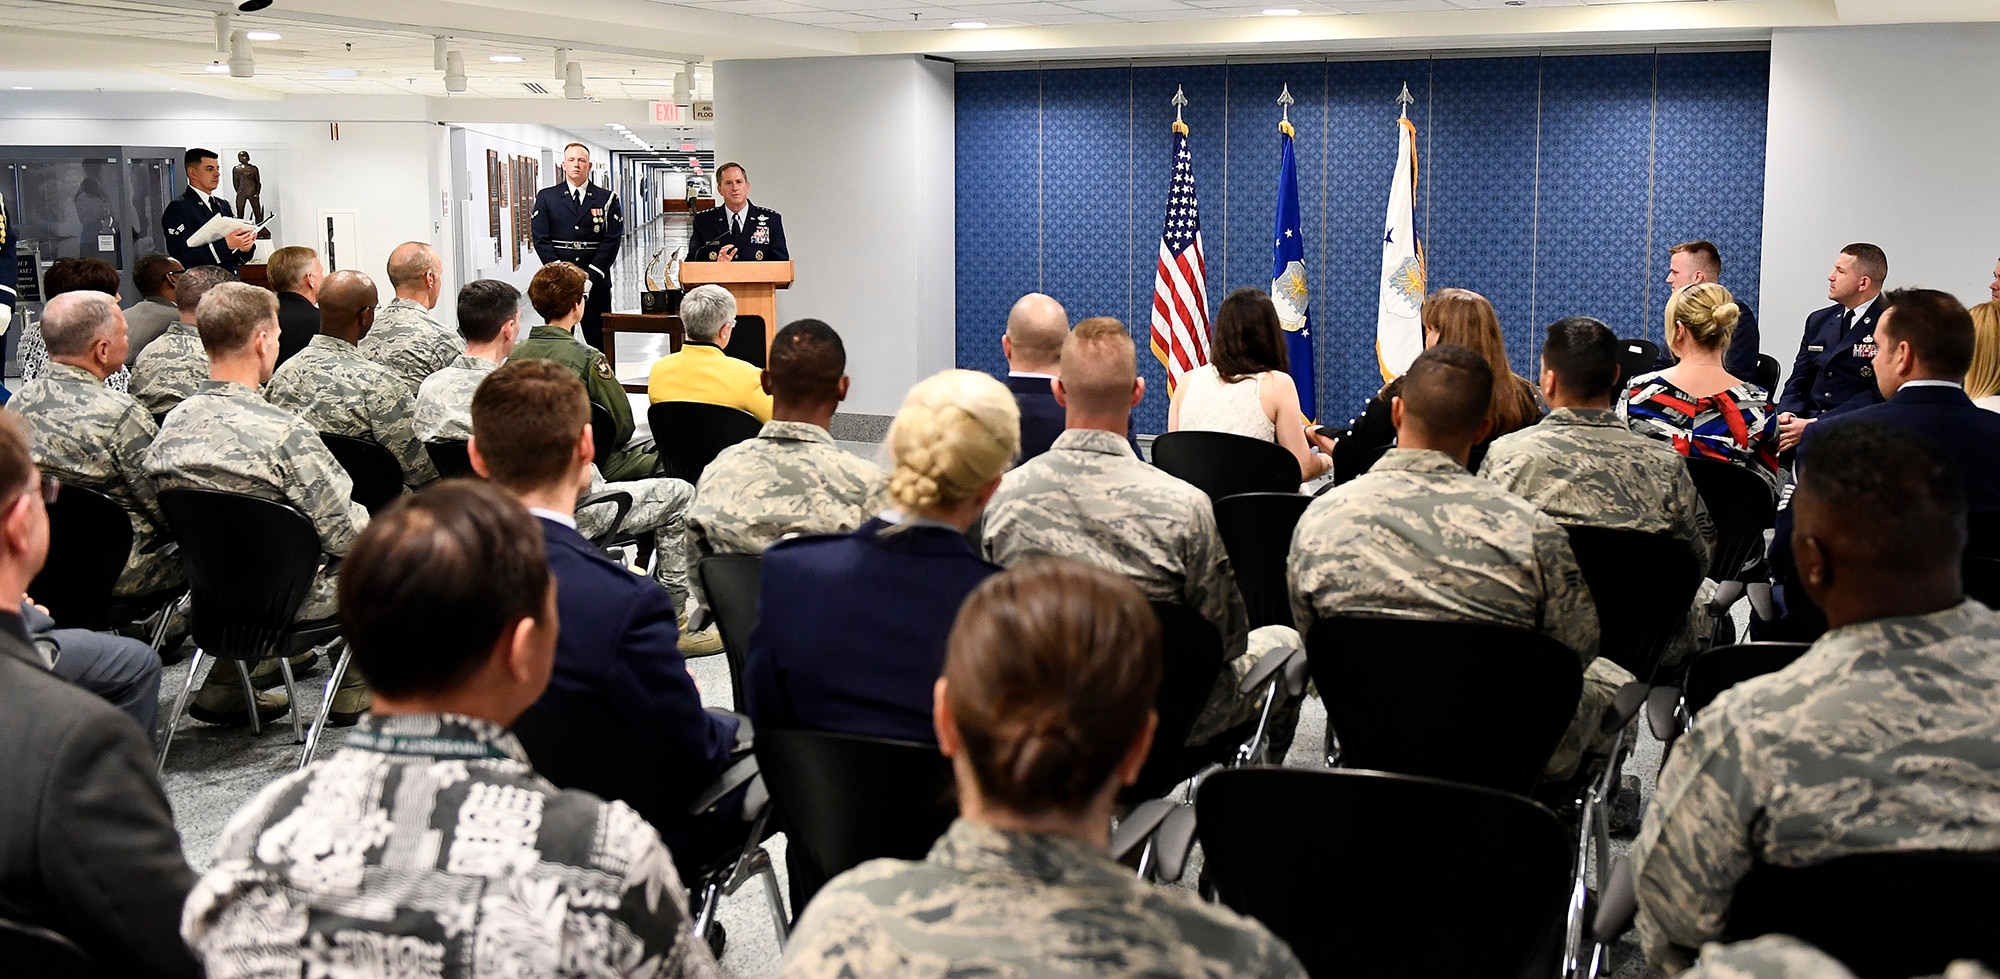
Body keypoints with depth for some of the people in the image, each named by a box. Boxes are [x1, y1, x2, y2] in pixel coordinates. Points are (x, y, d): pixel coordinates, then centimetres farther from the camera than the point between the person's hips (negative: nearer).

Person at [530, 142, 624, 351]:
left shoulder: (607, 199, 6)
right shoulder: (546, 198, 7)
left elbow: (612, 240, -1)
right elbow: (541, 239, 1)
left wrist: (590, 277, -11)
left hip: (595, 284, 0)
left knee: (599, 341, 2)